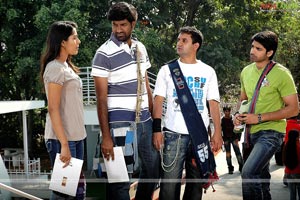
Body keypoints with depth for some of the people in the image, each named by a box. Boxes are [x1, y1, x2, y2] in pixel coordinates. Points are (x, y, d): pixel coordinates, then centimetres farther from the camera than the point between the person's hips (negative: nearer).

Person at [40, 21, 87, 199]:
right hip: (62, 138, -8)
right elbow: (53, 109, -17)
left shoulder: (67, 67, 14)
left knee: (77, 185, 12)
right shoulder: (55, 69, -13)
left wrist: (75, 138, 13)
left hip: (76, 136, 8)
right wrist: (64, 144, -20)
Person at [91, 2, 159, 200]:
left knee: (153, 169, 17)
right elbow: (101, 98, -12)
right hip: (121, 123, -6)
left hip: (145, 121, 7)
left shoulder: (141, 48, 8)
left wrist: (155, 117, 13)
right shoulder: (104, 53, -11)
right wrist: (106, 136, -15)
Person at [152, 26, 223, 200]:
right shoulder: (167, 70, 6)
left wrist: (218, 132, -3)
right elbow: (159, 100, 1)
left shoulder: (208, 72, 8)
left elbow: (214, 103, 6)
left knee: (196, 180, 10)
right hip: (173, 134, -1)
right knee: (170, 180, -4)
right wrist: (157, 129, -9)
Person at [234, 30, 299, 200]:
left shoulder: (281, 74, -15)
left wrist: (259, 118, -20)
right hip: (252, 132, 7)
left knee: (249, 172, -25)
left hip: (271, 131, -7)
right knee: (261, 177, 18)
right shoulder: (246, 71, 4)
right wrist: (239, 115, -3)